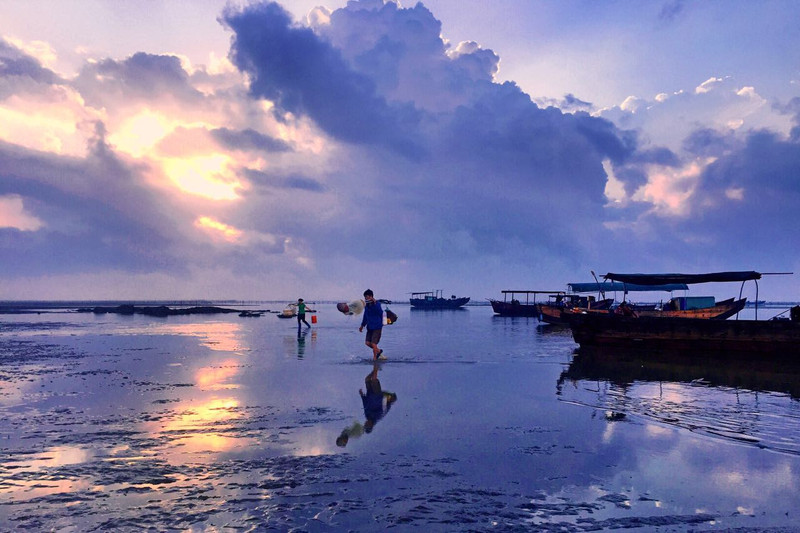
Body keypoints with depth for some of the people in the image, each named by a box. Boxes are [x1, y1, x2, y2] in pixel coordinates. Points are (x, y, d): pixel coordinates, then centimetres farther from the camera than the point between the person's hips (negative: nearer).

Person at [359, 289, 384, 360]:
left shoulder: (377, 304, -13)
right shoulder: (366, 305, 7)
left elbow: (380, 312, -32)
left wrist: (375, 303, -40)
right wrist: (362, 325, 24)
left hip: (377, 327, -7)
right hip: (370, 327, 7)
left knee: (373, 343, -8)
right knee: (367, 342, 4)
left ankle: (374, 358, 6)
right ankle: (378, 351, 26)